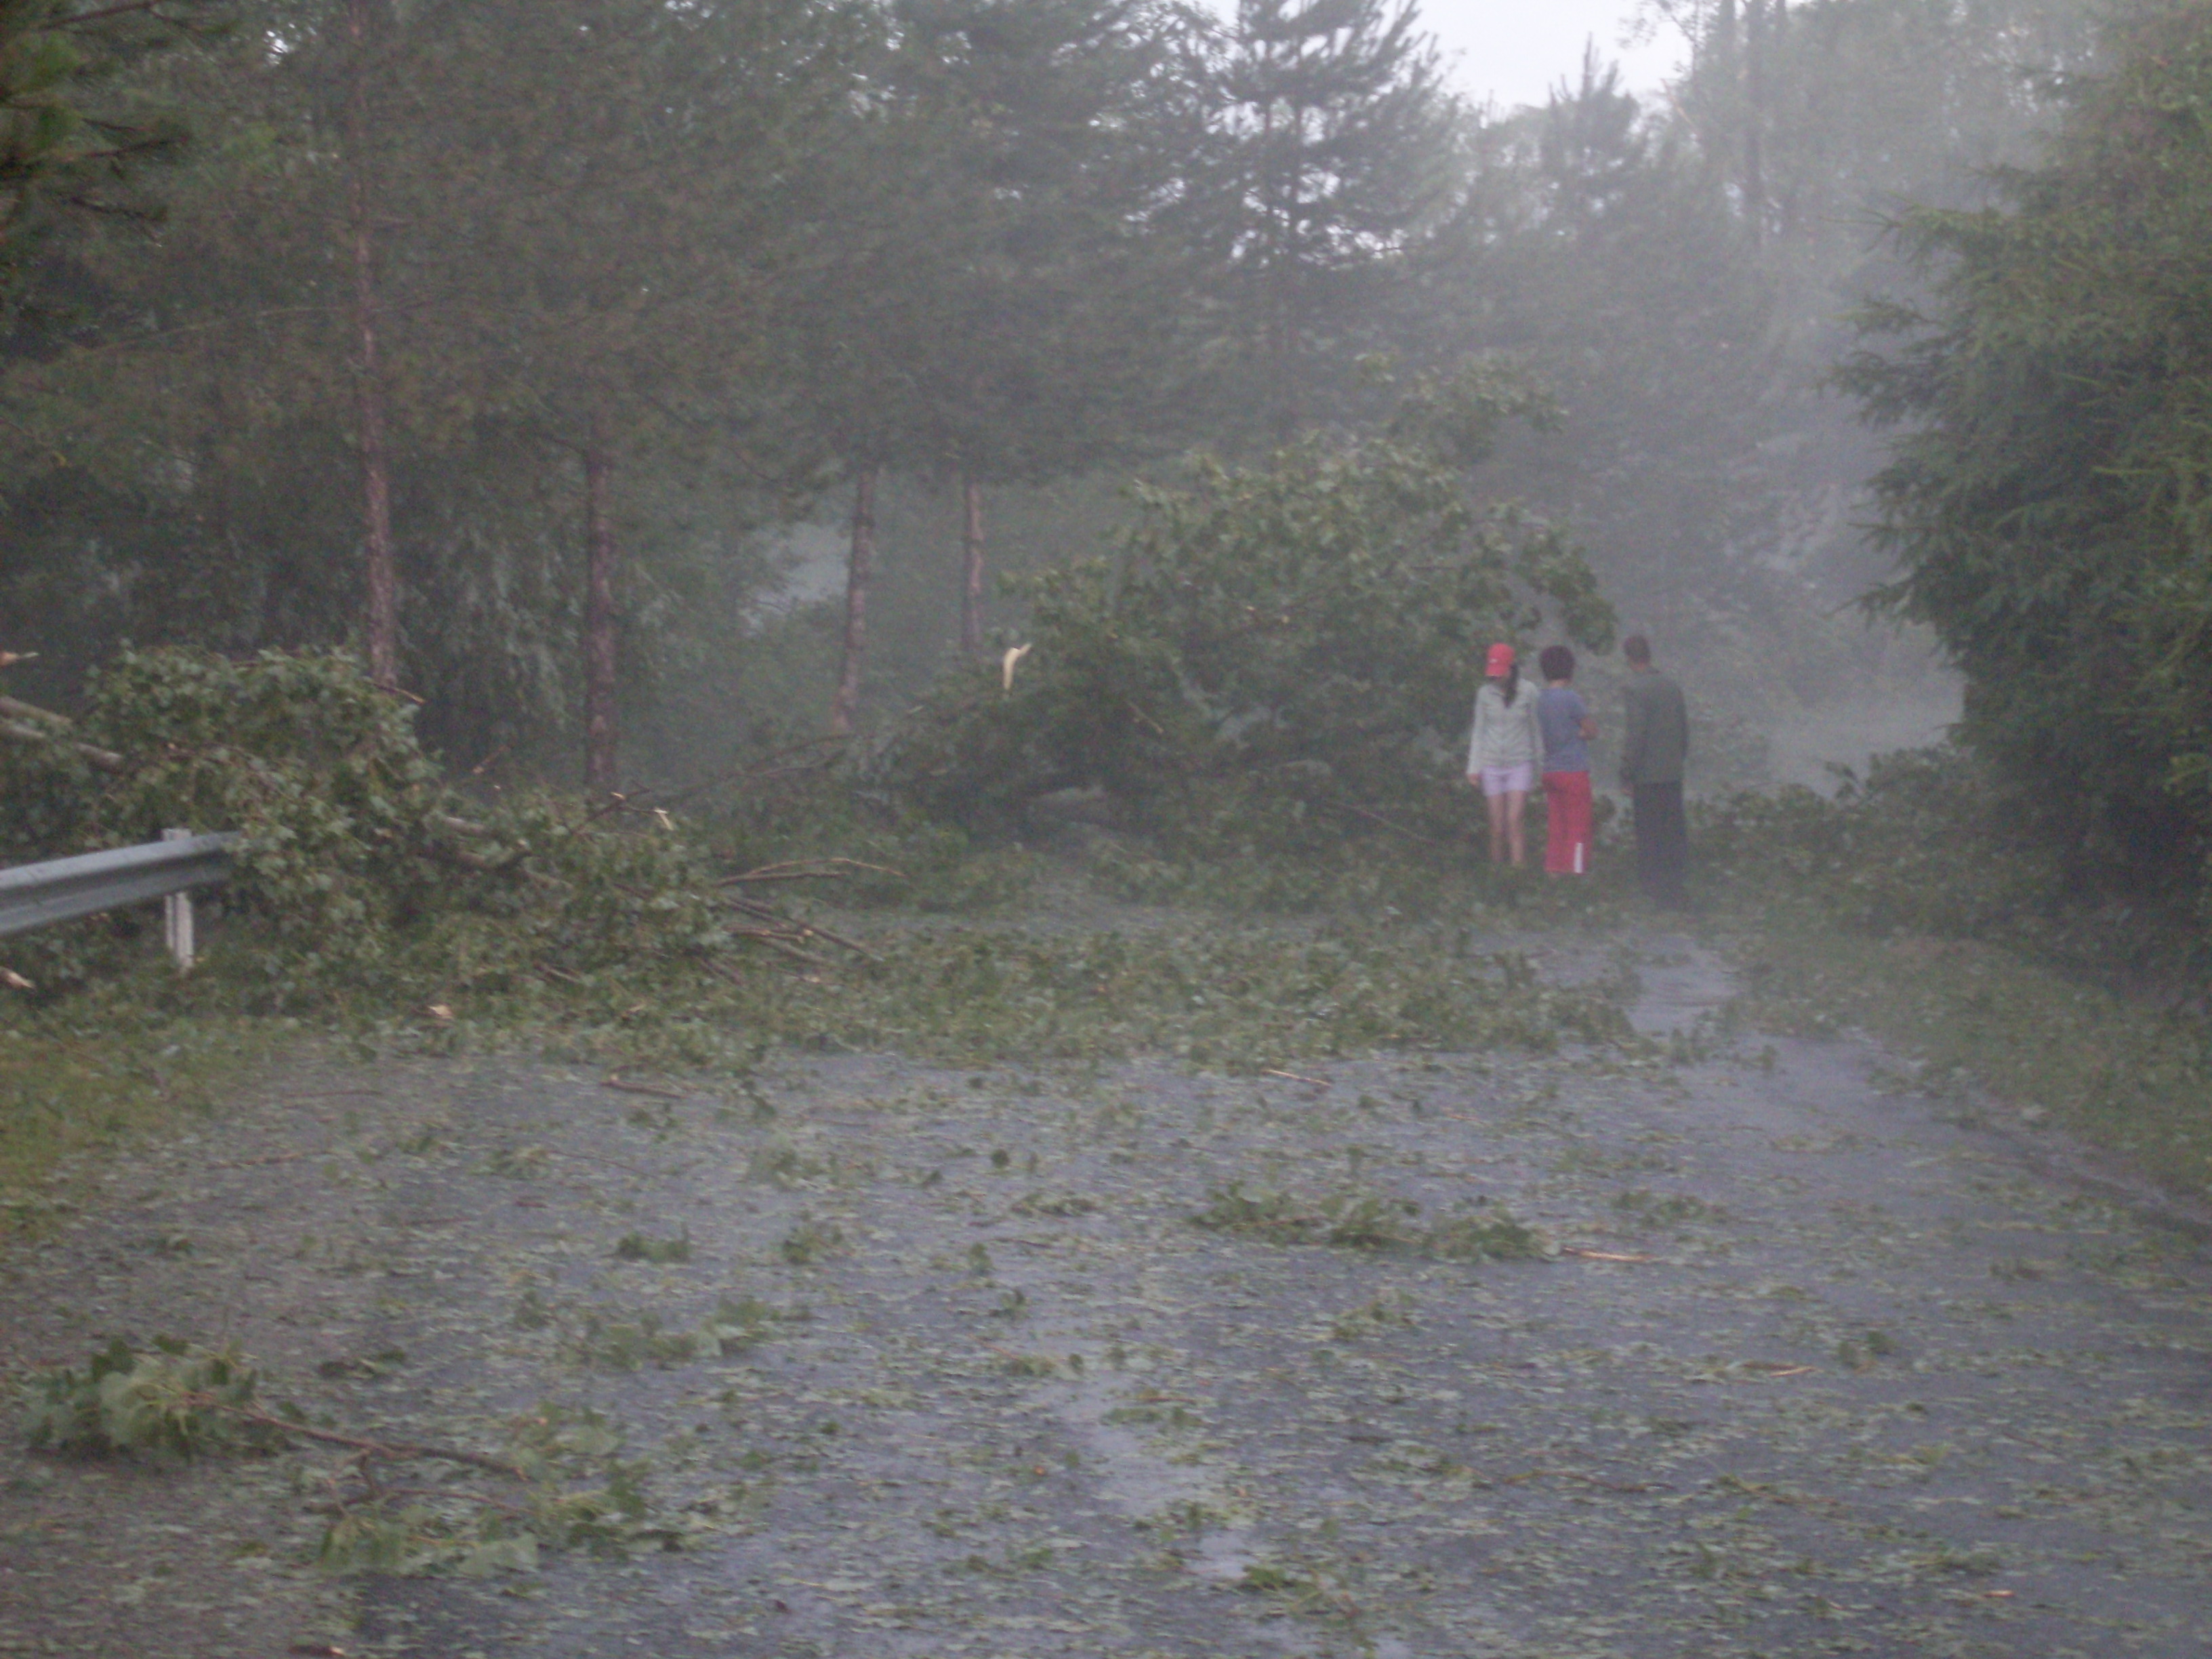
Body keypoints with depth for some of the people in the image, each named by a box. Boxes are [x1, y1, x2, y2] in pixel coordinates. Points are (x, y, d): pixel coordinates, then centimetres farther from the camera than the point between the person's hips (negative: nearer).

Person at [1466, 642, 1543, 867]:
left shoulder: (1527, 694, 0)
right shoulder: (1485, 694, 4)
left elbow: (1536, 730, 6)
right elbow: (1479, 731, 9)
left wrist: (1540, 765, 7)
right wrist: (1474, 766, 4)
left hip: (1520, 765, -2)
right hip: (1492, 764, 2)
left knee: (1514, 822, -14)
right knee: (1497, 828, 1)